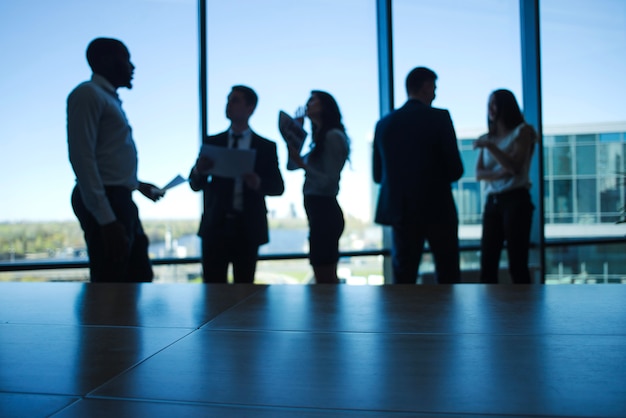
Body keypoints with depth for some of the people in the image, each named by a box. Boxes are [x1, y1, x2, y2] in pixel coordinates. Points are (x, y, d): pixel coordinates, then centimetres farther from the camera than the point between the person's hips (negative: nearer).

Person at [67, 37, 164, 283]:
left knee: (139, 277, 15)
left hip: (120, 200, 10)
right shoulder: (88, 93, -8)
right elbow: (82, 158, -18)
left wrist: (137, 184, 31)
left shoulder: (110, 97, 20)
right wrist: (106, 218, -24)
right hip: (105, 204, -10)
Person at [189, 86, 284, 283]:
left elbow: (278, 187, 4)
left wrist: (258, 183, -17)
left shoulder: (266, 147, 8)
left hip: (248, 228, -1)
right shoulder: (212, 142, 11)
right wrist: (199, 170, -15)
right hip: (215, 225, 1)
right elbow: (196, 185, 7)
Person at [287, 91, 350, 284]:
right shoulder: (321, 138, 18)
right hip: (319, 211, 10)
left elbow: (330, 182, -17)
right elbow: (292, 165, 22)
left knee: (325, 279, -6)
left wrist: (302, 164, -19)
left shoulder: (333, 136, -10)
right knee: (327, 278, 14)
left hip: (324, 211, -10)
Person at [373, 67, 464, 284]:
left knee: (403, 275, 9)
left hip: (400, 212, 3)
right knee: (448, 275, 12)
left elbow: (377, 175, 7)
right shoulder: (439, 118, -8)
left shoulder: (384, 123, 2)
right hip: (438, 209, -3)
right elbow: (456, 169, -9)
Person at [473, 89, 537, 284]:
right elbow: (479, 173, 5)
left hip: (516, 200, -5)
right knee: (487, 263, 0)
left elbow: (515, 166, -10)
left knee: (517, 263, -7)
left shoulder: (522, 131, 3)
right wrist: (500, 173, -14)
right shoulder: (488, 138, 17)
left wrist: (490, 146, -14)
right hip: (492, 202, 5)